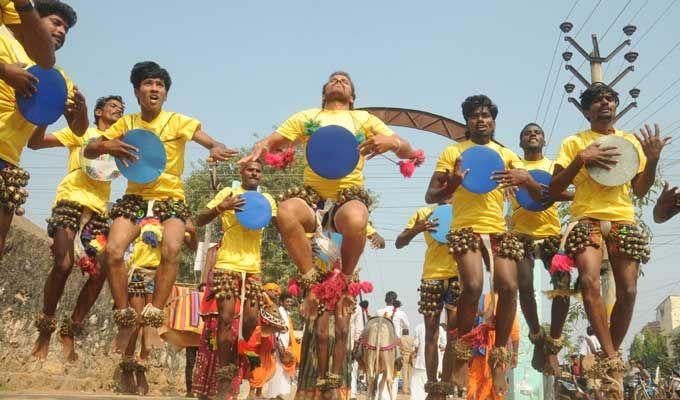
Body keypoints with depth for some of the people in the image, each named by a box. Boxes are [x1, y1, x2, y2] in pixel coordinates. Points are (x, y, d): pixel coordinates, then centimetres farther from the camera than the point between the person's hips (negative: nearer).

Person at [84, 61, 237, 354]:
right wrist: (106, 146, -16)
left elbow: (214, 144, -9)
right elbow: (88, 152, 9)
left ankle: (153, 322, -19)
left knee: (171, 249, -31)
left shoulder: (178, 122, 0)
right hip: (135, 197, 2)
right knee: (113, 250, -23)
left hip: (171, 198, -2)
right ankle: (126, 320, -4)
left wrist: (217, 149, -35)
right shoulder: (126, 123, 7)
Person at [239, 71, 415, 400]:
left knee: (356, 221, -39)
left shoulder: (364, 119, 17)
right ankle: (313, 281, -17)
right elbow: (272, 141, 14)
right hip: (312, 196, 1)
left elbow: (408, 153, 12)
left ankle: (345, 282, -11)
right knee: (285, 212, -35)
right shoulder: (306, 117, 20)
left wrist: (392, 142, -13)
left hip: (349, 195, -1)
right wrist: (259, 149, -11)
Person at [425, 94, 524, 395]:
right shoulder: (452, 152, 9)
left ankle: (499, 358, 2)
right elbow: (430, 196, 6)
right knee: (473, 286, -24)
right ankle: (461, 351, -4)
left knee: (509, 287, -15)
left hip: (499, 229, 3)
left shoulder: (506, 154, 17)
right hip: (466, 228, -3)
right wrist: (453, 184, -14)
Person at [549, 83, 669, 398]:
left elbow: (640, 190, 14)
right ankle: (612, 360, -20)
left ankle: (609, 358, 14)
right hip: (586, 218, -3)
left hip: (623, 220, 3)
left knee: (628, 291, -5)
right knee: (589, 280, -25)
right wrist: (580, 160, -11)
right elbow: (554, 189, 2)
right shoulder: (574, 142, 8)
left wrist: (652, 159, -3)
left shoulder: (631, 141, 17)